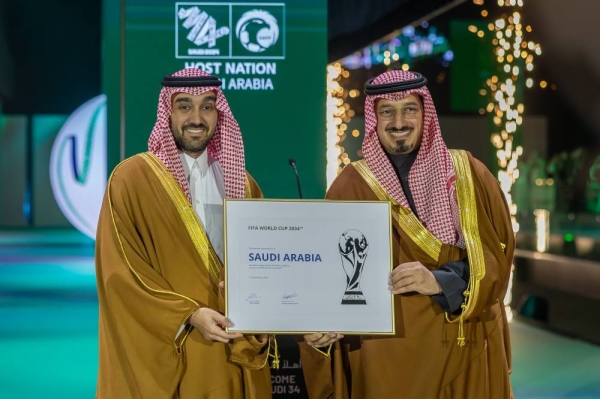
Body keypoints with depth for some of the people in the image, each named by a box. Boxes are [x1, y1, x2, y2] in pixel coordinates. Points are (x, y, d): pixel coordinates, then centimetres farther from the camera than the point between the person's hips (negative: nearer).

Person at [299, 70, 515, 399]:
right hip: (386, 353, -1)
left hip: (462, 351, 2)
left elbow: (496, 255, -3)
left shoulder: (468, 175, 2)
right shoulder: (350, 187, -1)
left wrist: (439, 282, -19)